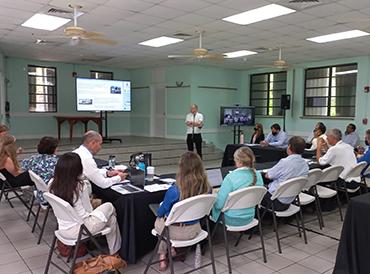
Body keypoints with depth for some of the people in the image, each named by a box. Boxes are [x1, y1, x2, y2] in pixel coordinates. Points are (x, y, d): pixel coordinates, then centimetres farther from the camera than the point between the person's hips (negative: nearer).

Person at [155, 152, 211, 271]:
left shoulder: (174, 191, -31)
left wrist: (161, 210, 12)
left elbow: (160, 212, -12)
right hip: (194, 230, 4)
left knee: (159, 220, 31)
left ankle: (163, 256, 34)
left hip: (176, 232, -4)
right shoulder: (206, 187, -18)